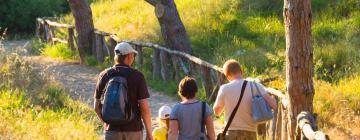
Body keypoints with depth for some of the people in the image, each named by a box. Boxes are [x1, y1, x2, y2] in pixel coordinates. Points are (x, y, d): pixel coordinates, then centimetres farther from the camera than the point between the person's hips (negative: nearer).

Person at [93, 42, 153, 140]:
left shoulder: (104, 76, 1)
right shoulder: (137, 76, -7)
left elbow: (97, 106, 5)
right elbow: (144, 107, -10)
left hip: (111, 130, 1)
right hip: (133, 130, -1)